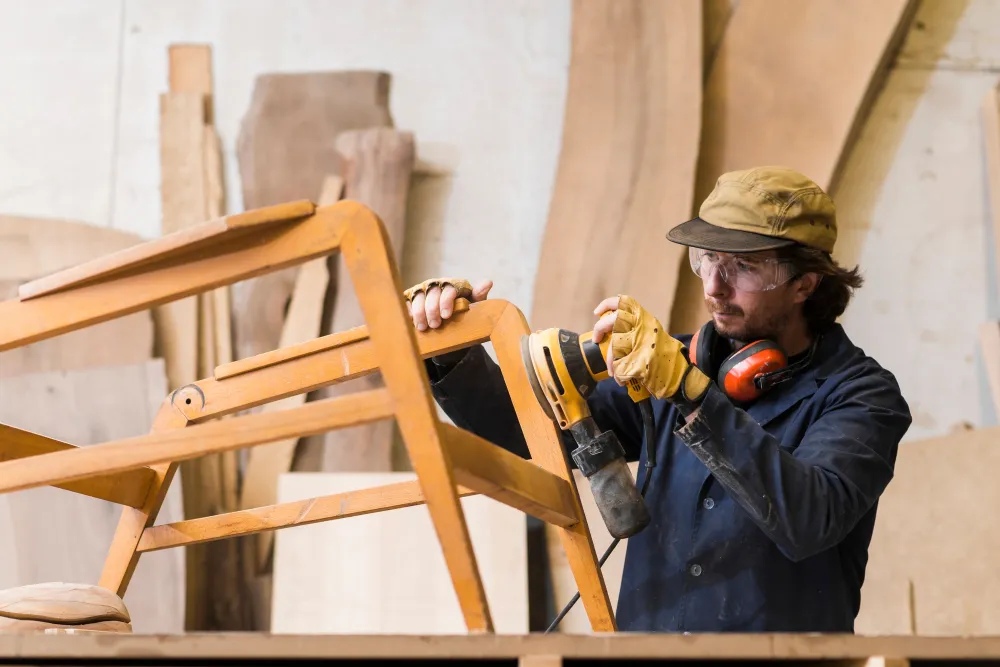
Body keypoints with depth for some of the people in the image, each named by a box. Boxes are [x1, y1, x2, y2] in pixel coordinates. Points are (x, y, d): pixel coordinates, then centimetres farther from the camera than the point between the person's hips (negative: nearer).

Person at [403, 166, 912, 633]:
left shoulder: (859, 396, -2)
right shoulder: (673, 367, 12)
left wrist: (687, 390, -24)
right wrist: (450, 354, -5)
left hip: (781, 637, -3)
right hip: (645, 625, 3)